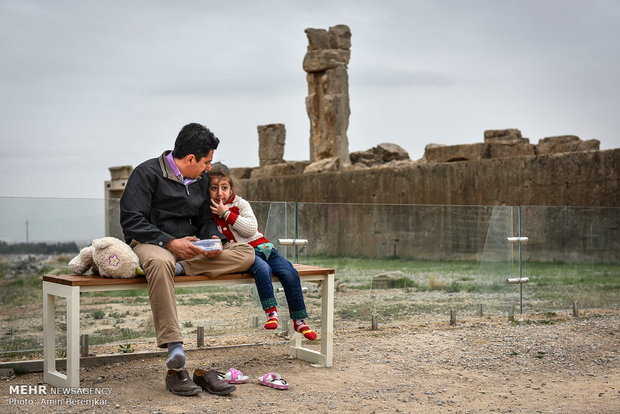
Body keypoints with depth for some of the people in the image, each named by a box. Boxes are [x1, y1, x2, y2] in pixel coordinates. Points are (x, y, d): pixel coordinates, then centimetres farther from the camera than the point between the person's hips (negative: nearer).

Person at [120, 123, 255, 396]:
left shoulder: (201, 181, 17)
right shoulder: (147, 173, -5)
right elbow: (131, 220, -12)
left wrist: (214, 239, -3)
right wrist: (170, 242, -22)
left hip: (190, 248, 6)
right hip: (151, 243, -6)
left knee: (245, 253, -14)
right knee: (160, 262, -44)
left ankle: (177, 267, -30)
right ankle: (176, 363, -46)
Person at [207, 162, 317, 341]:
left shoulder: (240, 204, 6)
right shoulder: (207, 211, 6)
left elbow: (251, 229, -8)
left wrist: (227, 213, -12)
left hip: (261, 246, 3)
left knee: (290, 274, -17)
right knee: (263, 269, -37)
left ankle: (299, 320, -6)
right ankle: (271, 311, -26)